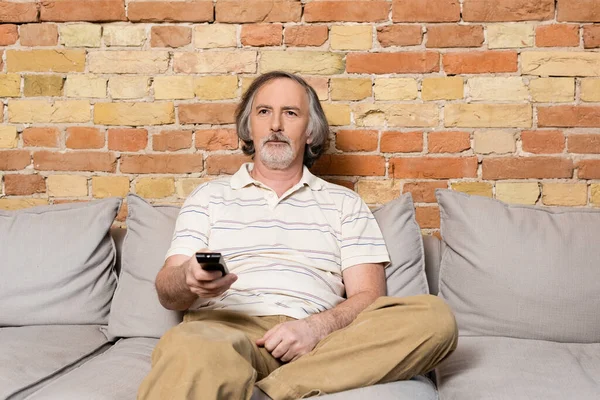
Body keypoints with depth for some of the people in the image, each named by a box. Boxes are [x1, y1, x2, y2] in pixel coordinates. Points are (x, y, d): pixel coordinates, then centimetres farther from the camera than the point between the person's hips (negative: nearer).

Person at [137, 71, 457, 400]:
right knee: (188, 351, -45)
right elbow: (167, 291, 11)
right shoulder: (208, 197, 22)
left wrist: (316, 327, -12)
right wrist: (189, 279, -15)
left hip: (318, 340, 5)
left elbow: (368, 296, 11)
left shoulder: (345, 203, 22)